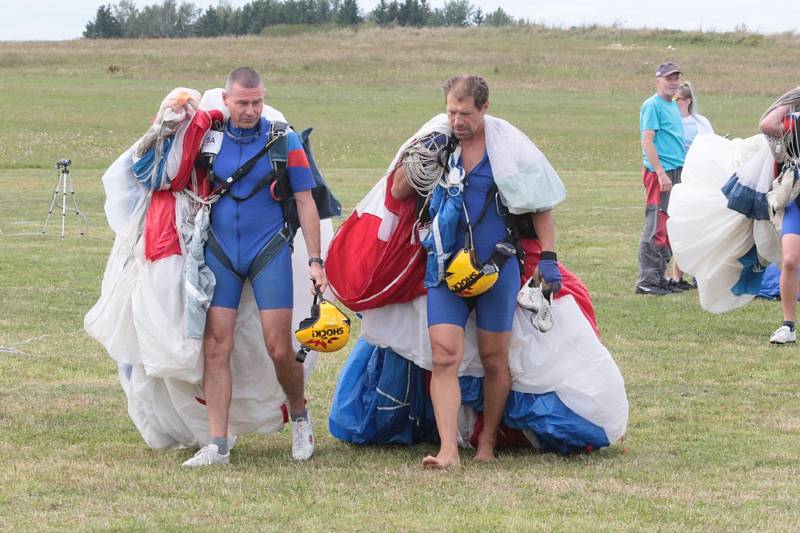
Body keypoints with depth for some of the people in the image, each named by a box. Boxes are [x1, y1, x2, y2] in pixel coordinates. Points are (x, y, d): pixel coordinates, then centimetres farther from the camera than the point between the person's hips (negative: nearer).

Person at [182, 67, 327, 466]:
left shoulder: (283, 141, -3)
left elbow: (305, 202, 0)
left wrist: (315, 260, -4)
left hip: (269, 252, -2)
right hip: (220, 251, 2)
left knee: (279, 348, -6)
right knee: (216, 347, -5)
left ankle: (300, 417, 22)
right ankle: (217, 445, -2)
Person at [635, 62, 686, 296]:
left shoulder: (673, 106, 19)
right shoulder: (652, 105, -8)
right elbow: (647, 142, -15)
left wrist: (683, 172, 22)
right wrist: (661, 173, -21)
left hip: (676, 171, 9)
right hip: (659, 172, -9)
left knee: (670, 230, 12)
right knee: (656, 229, -9)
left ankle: (659, 277, 19)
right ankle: (646, 281, -7)